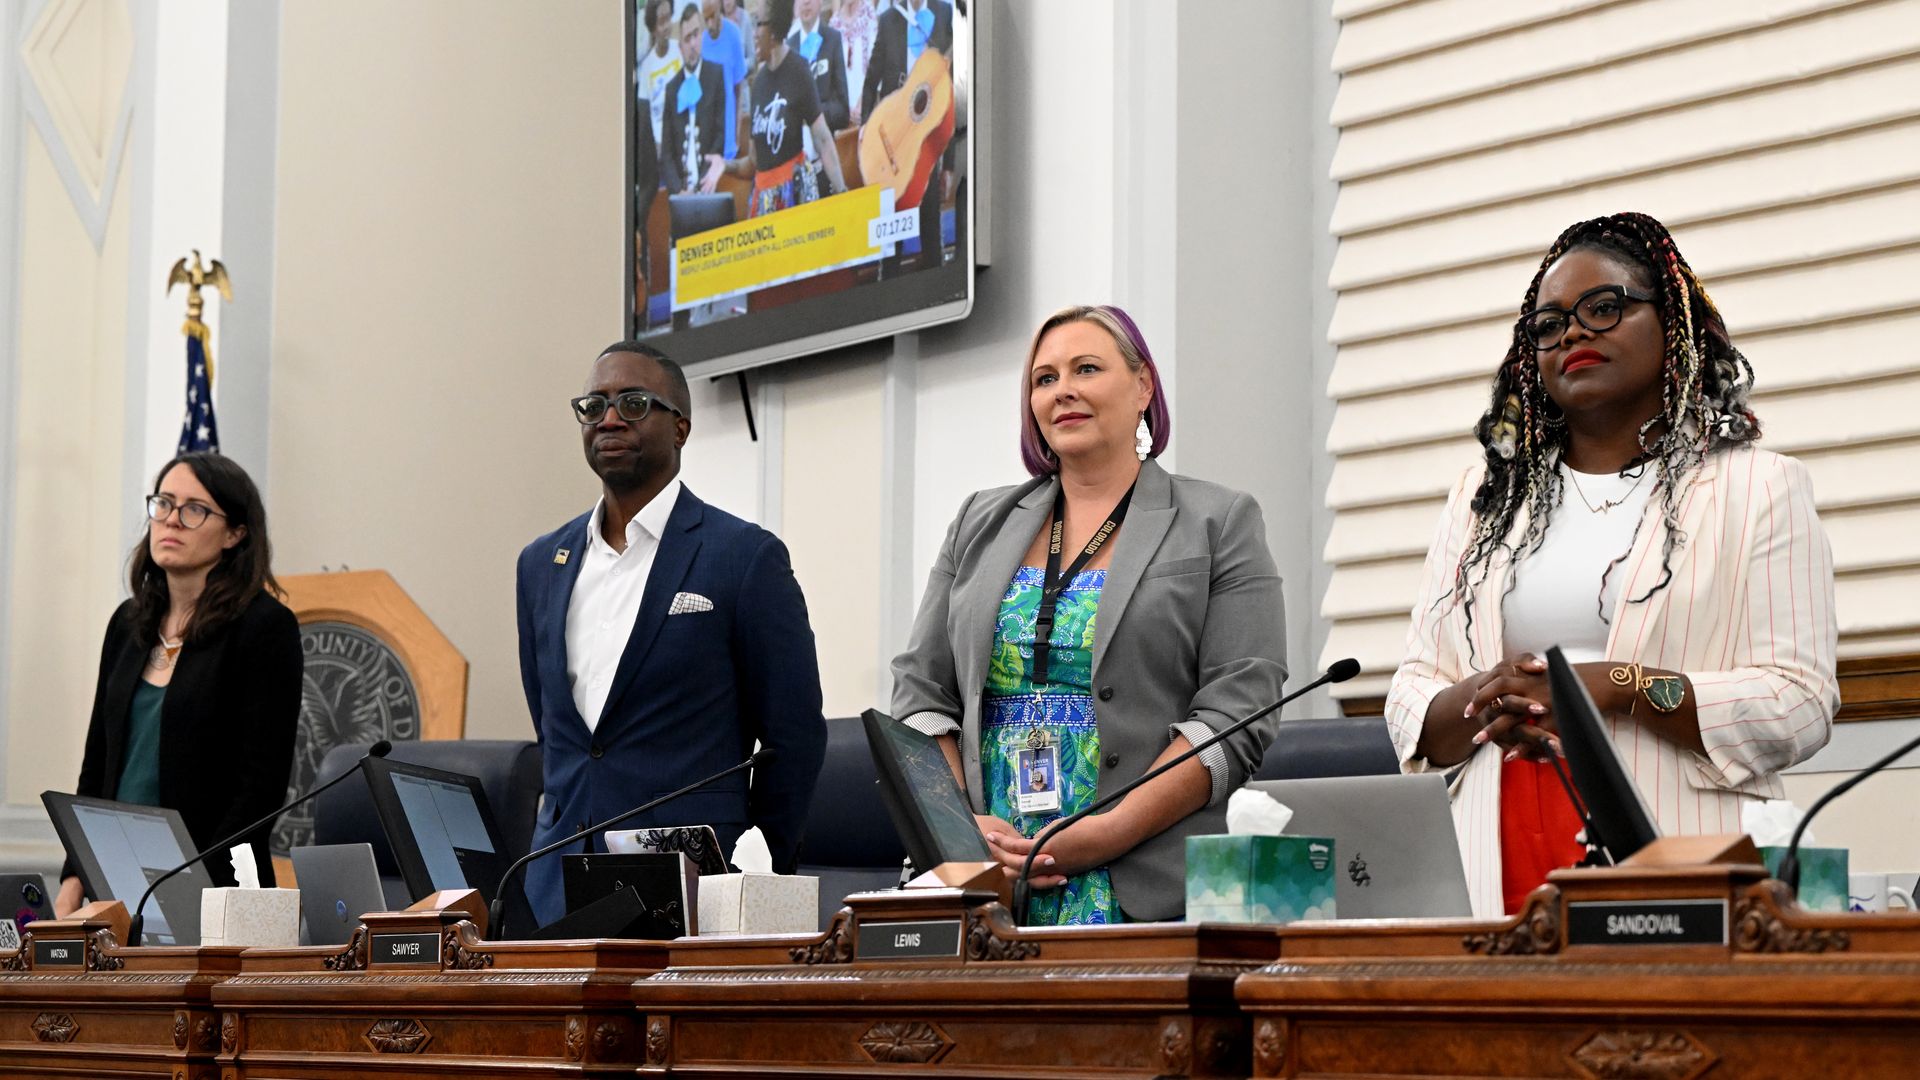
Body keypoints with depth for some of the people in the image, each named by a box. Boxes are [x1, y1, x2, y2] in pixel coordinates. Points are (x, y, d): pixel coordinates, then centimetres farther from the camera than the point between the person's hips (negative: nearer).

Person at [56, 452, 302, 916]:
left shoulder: (266, 626, -9)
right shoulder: (129, 623, 12)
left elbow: (263, 784, -13)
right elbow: (95, 764, 14)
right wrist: (73, 881, 3)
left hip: (215, 893, -6)